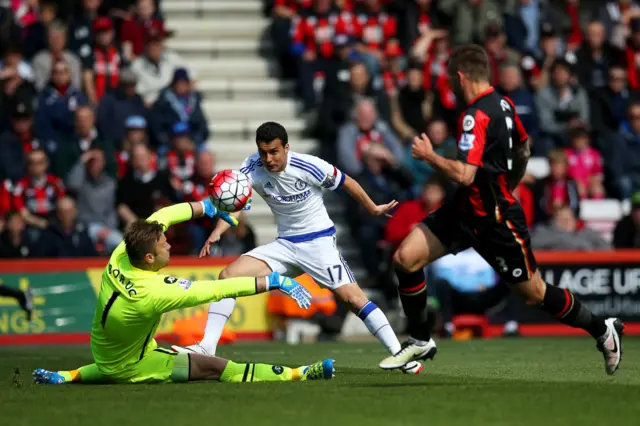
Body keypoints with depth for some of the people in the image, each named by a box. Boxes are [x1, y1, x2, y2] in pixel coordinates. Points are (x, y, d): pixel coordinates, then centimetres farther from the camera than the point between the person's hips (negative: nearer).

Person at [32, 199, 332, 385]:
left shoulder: (121, 256, -16)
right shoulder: (153, 293, -33)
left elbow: (160, 217, -2)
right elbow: (216, 290, -30)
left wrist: (208, 208, 2)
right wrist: (271, 282, -25)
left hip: (102, 358, 7)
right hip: (129, 367, -7)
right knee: (215, 367, -8)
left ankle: (69, 377, 32)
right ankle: (297, 375, -9)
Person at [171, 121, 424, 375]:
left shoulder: (310, 167, -20)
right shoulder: (252, 168, -11)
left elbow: (348, 183, -4)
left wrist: (373, 209, 9)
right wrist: (216, 233, -34)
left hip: (318, 241, -4)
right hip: (285, 244, 4)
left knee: (353, 297, -16)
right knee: (228, 275, -11)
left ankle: (399, 354, -9)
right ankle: (207, 347, -11)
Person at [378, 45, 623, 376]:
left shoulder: (477, 116, -24)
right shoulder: (503, 104, 5)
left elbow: (464, 175, -32)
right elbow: (524, 147, 22)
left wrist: (429, 156, -16)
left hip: (496, 222, -9)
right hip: (467, 210, 9)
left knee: (534, 294, 4)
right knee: (405, 258, -2)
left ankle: (602, 329, 24)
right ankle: (420, 342, 10)